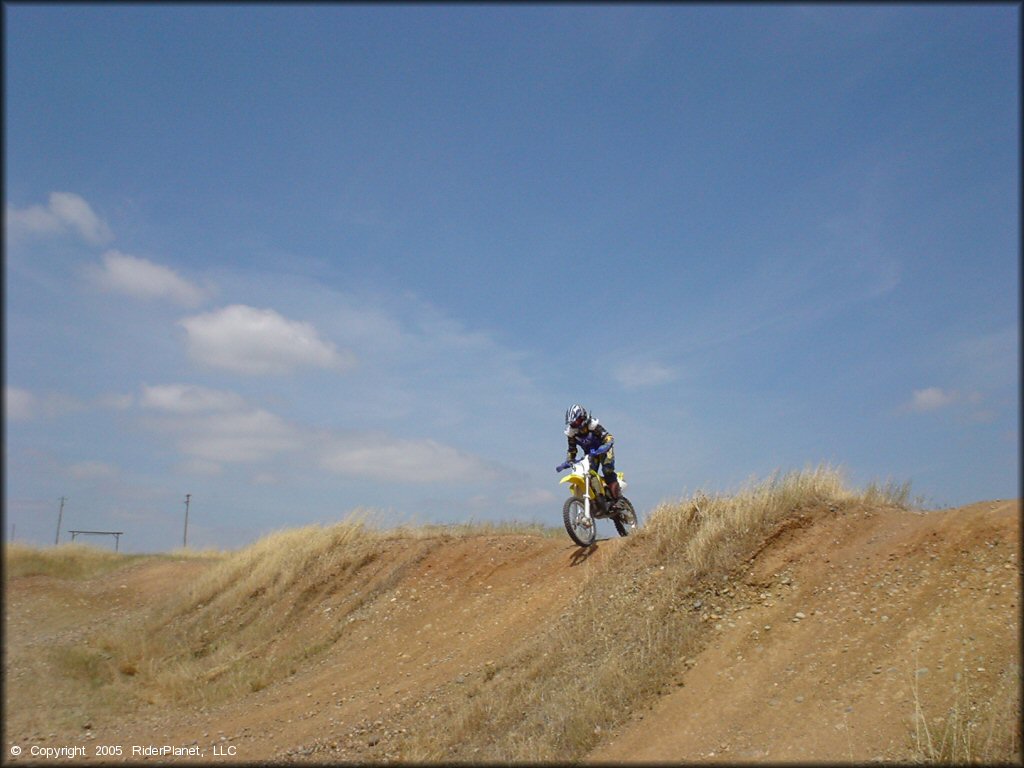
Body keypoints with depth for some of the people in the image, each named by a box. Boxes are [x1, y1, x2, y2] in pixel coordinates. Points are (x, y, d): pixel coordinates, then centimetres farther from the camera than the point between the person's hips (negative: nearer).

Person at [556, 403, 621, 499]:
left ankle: (619, 499, -20)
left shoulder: (592, 425, -26)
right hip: (590, 453, 5)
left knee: (607, 470, -25)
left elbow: (609, 438, -31)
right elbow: (572, 449, 2)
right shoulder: (571, 432, -10)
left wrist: (600, 450, -46)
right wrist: (567, 462, -12)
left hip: (603, 449, -5)